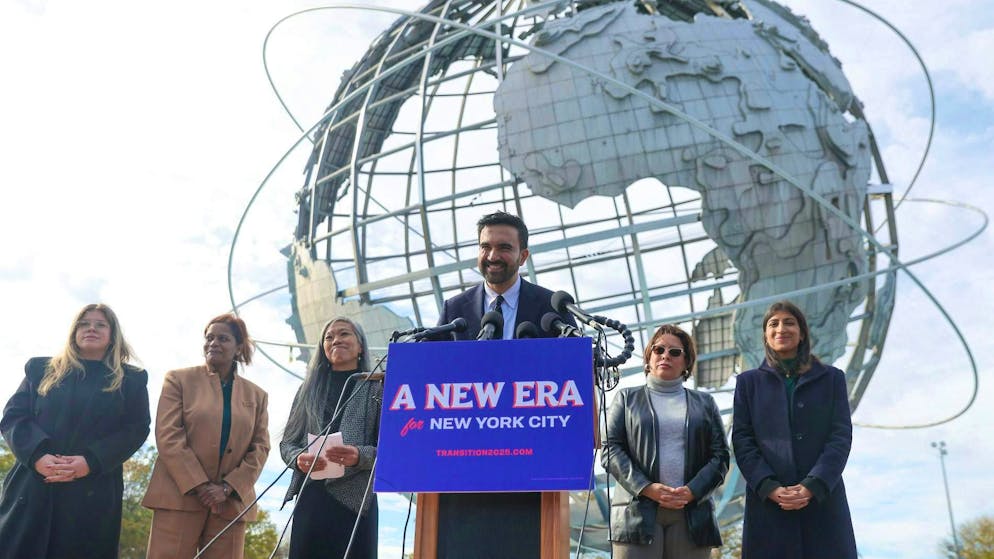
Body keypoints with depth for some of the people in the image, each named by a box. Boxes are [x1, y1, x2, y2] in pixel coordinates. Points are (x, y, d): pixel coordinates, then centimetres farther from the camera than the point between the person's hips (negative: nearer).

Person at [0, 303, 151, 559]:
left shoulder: (131, 380, 12)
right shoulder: (41, 370, 18)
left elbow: (137, 429, 2)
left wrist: (91, 461, -14)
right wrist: (38, 455, -12)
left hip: (94, 492, -1)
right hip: (32, 488, 1)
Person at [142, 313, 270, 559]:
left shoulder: (257, 396, 14)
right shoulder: (179, 379, 7)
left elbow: (260, 448, 7)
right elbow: (168, 436, -3)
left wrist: (227, 487, -8)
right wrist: (198, 485, -12)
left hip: (230, 503, 2)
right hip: (179, 497, -2)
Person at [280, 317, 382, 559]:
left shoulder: (378, 388, 8)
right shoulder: (309, 389, 18)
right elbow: (286, 442, 15)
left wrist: (360, 456, -18)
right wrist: (299, 457, -7)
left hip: (354, 499, -2)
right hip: (310, 498, 3)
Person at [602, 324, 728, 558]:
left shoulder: (704, 403, 18)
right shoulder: (627, 398, 14)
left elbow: (720, 455, 9)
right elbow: (611, 450, 4)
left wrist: (692, 491, -8)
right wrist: (646, 488, -11)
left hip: (692, 511, 2)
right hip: (638, 511, -1)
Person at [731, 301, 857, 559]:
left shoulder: (831, 378, 11)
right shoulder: (749, 382, 11)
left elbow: (841, 436, 1)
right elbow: (742, 440, 3)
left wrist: (812, 487, -12)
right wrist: (770, 488, -11)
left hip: (822, 497, 0)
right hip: (767, 501, 0)